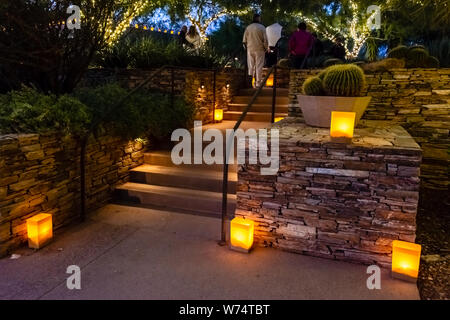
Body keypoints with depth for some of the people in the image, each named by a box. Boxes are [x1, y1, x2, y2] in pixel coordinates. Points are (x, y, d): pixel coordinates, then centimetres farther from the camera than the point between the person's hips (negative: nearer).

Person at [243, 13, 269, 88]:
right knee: (259, 66, 2)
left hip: (250, 49, 3)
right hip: (259, 49, -3)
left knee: (251, 66, 9)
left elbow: (244, 40, 5)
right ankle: (258, 82, 3)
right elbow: (265, 40, -8)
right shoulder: (262, 27, -6)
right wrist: (266, 48, 5)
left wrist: (246, 47, 18)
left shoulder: (248, 28, 4)